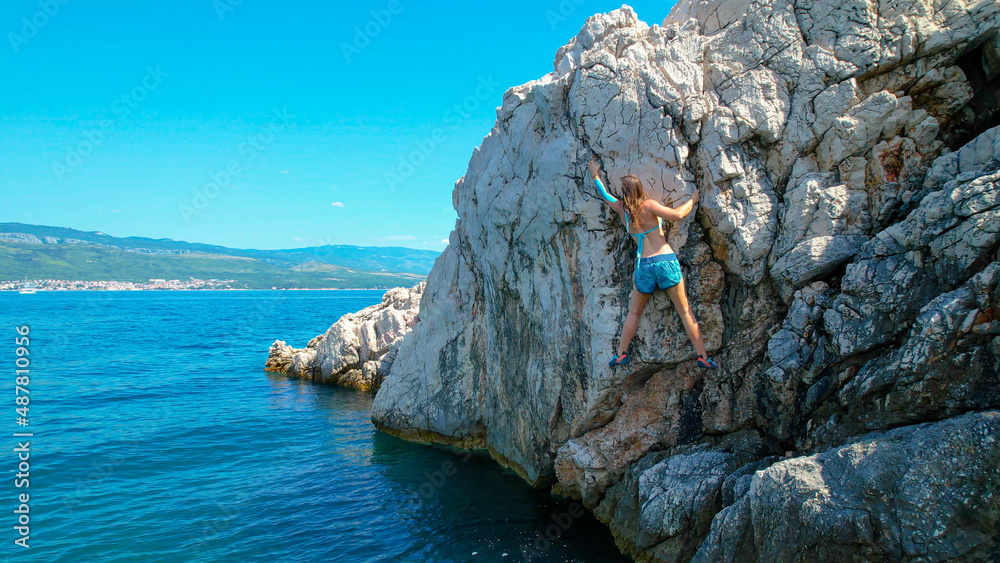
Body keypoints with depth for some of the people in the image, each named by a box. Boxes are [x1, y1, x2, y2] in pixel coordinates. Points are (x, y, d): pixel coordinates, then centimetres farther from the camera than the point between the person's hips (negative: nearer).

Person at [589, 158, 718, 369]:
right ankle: (702, 356, 4)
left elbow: (605, 195, 27)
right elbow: (677, 214, -13)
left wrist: (596, 176, 43)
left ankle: (621, 353, 21)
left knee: (634, 312, 20)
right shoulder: (648, 205, -4)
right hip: (666, 261, -3)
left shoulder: (622, 209, 8)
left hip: (644, 265, 3)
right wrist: (692, 200, 5)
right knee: (685, 312, 4)